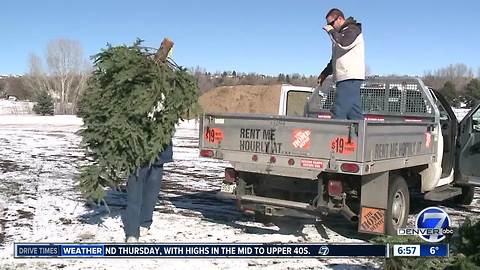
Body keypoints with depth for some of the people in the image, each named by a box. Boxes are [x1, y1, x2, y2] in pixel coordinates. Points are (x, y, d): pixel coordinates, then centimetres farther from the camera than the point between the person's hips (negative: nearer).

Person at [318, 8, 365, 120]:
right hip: (344, 79, 9)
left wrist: (331, 31, -8)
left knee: (338, 112, -16)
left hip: (350, 79, -9)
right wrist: (325, 74, 23)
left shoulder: (353, 30, -3)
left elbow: (343, 44, -23)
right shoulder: (341, 34, 25)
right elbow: (335, 59, 32)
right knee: (354, 114, 6)